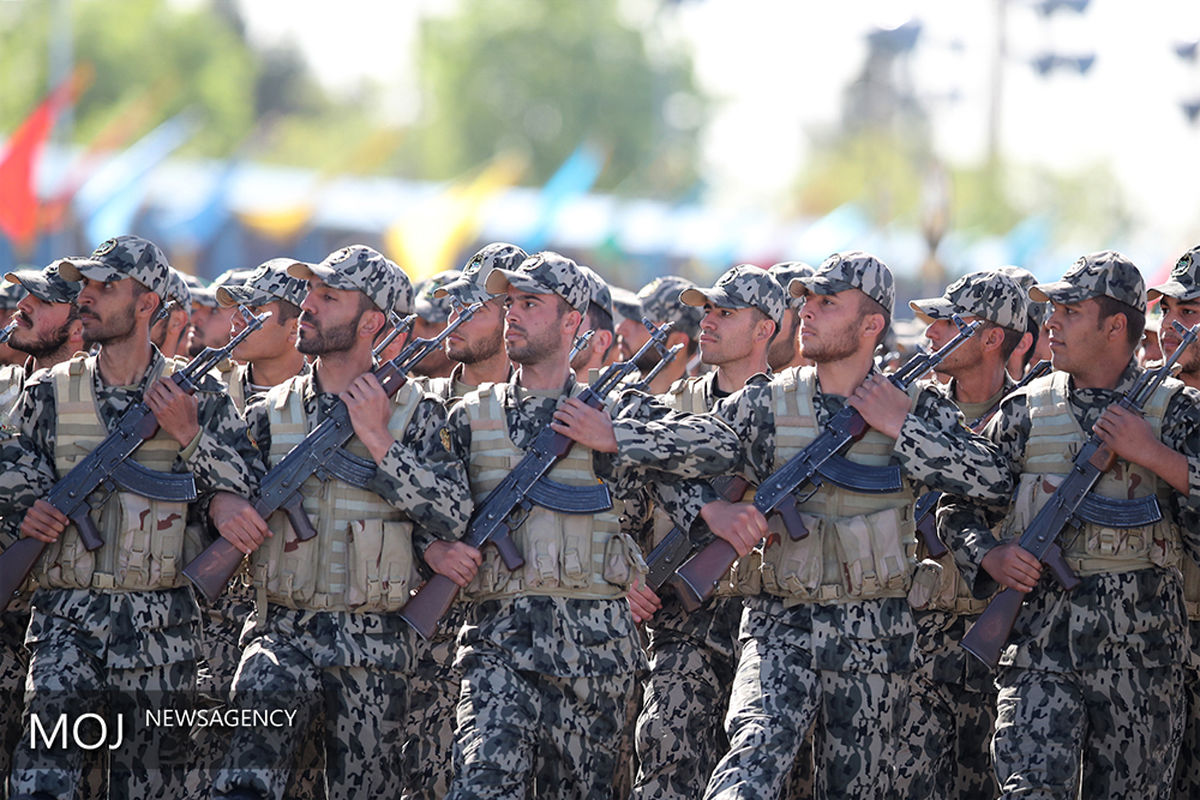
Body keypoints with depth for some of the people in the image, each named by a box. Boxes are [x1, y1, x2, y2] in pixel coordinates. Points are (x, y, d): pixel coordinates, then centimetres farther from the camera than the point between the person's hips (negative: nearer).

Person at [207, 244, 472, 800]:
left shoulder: (414, 414, 2)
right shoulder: (273, 411, 9)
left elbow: (452, 516, -9)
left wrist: (378, 440, -13)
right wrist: (222, 503, -8)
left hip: (372, 646, -1)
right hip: (281, 633, 1)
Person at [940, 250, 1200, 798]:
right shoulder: (1025, 411, 10)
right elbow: (959, 507, 17)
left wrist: (1155, 457, -14)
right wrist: (989, 557, -2)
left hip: (1140, 648, -1)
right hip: (1041, 634, 1)